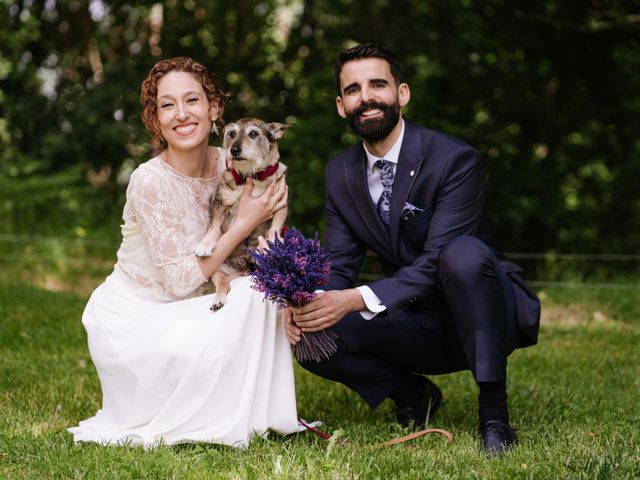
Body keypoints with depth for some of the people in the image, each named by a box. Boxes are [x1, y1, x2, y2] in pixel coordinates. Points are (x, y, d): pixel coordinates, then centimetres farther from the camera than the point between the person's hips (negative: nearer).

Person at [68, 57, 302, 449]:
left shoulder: (227, 164, -6)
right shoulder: (150, 181, -24)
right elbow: (182, 280, -23)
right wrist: (245, 224, -22)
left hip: (182, 313, 6)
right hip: (129, 319, -6)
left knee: (256, 291, -18)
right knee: (215, 345, -29)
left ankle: (249, 414, -3)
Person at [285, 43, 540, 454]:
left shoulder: (456, 160, -18)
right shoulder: (341, 173, 2)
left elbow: (435, 262, -26)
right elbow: (340, 265, -1)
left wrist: (359, 298, -38)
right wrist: (306, 301, -24)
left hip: (484, 316, -5)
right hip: (418, 327, 5)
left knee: (463, 252, -38)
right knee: (312, 335, -18)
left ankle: (494, 410, -24)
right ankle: (412, 394, 8)